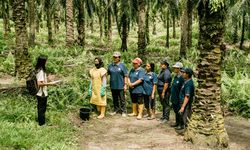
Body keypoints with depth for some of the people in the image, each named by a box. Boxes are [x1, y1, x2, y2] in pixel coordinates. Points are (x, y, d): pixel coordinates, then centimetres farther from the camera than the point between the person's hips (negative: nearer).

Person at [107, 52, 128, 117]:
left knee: (122, 100, 2)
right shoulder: (110, 66, 7)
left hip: (120, 86, -4)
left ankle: (123, 111, 11)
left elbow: (126, 76, -5)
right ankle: (116, 110, 27)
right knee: (115, 99, 14)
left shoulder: (122, 65, -4)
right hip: (113, 86, 4)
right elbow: (107, 74, 15)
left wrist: (125, 85, -10)